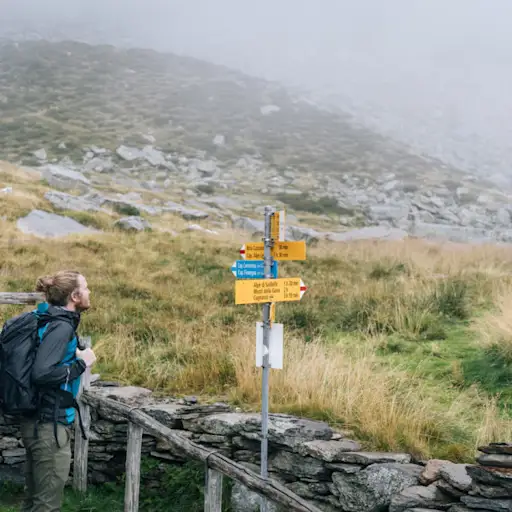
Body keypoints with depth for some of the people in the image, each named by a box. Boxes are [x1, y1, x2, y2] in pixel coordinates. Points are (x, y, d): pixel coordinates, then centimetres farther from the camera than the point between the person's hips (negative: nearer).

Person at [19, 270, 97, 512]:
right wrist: (81, 363, -17)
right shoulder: (61, 326, -18)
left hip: (39, 421, 10)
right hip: (50, 424, -10)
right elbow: (41, 373, -27)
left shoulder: (49, 320, 9)